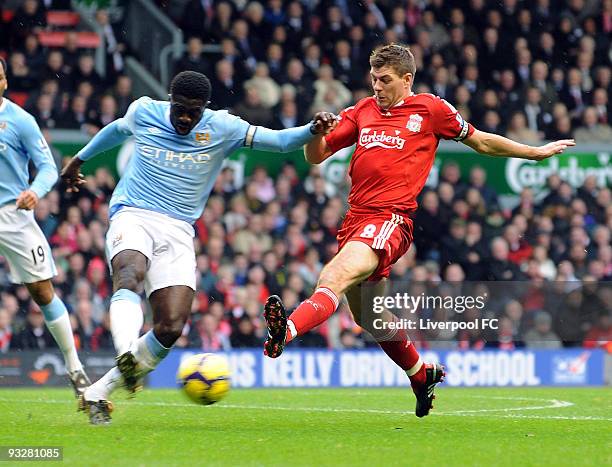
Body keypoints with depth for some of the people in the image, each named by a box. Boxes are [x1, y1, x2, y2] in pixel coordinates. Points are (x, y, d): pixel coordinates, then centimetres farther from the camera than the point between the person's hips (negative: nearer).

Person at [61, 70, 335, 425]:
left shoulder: (222, 128, 2)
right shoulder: (143, 112, 6)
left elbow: (279, 141, -5)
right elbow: (117, 130, 29)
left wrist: (312, 130, -26)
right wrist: (80, 159, 44)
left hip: (178, 232, 1)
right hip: (132, 218, -1)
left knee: (172, 327, -13)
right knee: (130, 274, -37)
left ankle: (97, 395, -3)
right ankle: (126, 354, -59)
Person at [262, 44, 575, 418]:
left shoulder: (429, 109, 6)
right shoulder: (363, 112, 17)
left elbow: (481, 142, 19)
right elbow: (316, 156, 17)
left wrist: (537, 152, 24)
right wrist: (318, 130, -6)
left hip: (390, 219, -7)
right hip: (356, 218, 7)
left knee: (335, 278, -31)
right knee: (367, 314, 18)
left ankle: (287, 331, -56)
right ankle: (422, 374, 39)